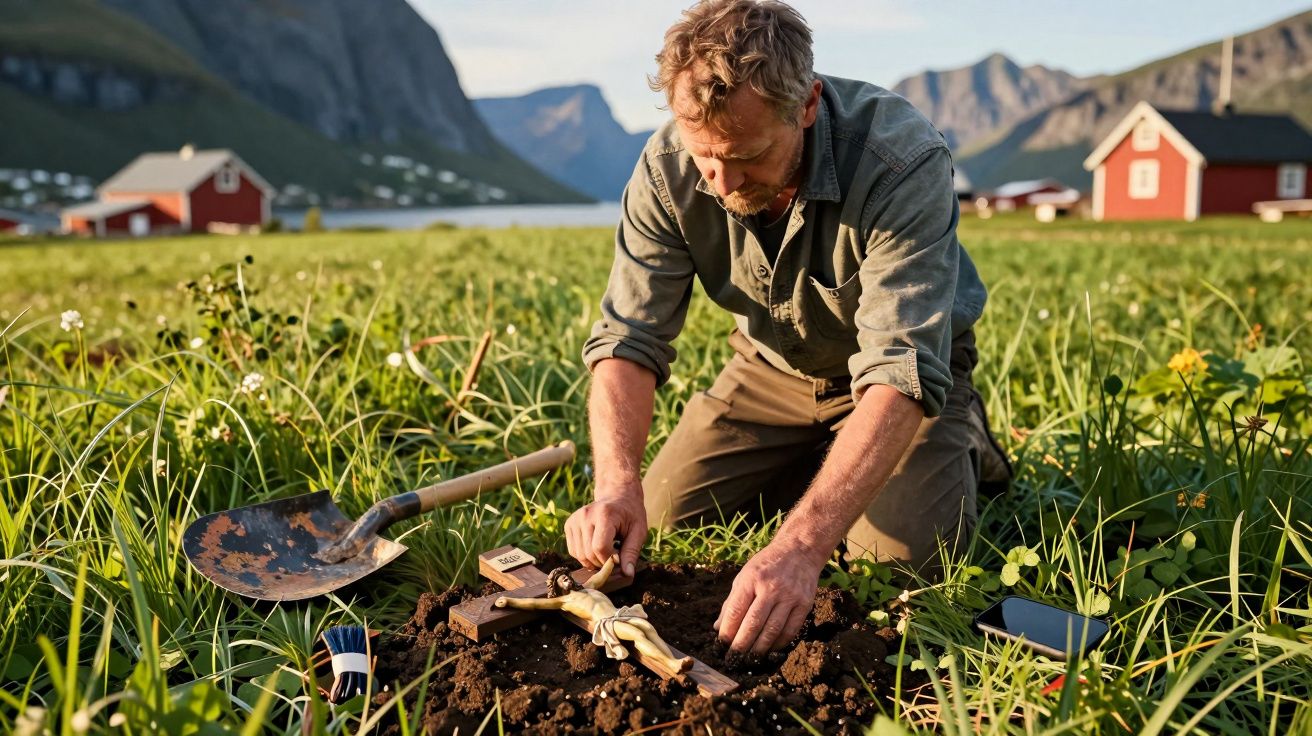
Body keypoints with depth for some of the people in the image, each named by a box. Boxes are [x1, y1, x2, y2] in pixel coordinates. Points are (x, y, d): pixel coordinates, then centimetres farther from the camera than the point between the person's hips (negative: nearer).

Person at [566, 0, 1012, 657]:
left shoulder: (903, 161, -36)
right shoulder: (668, 169, -23)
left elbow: (900, 372, -43)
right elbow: (628, 338, -22)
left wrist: (802, 543, -55)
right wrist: (617, 483, -41)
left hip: (903, 375, -3)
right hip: (773, 365, 4)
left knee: (904, 553, -22)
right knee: (664, 517, -3)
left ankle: (961, 443, 11)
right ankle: (823, 464, 21)